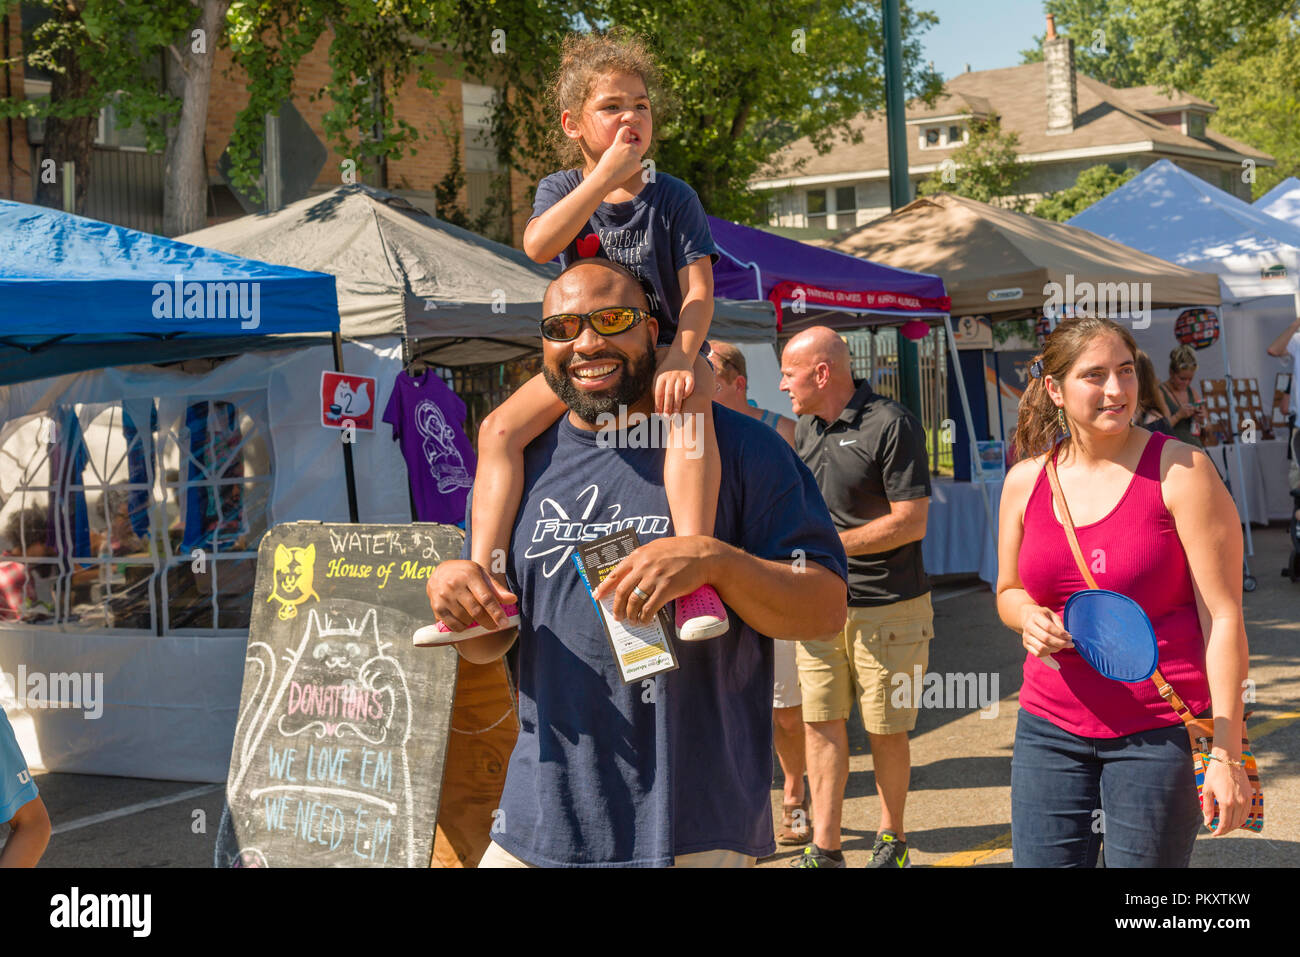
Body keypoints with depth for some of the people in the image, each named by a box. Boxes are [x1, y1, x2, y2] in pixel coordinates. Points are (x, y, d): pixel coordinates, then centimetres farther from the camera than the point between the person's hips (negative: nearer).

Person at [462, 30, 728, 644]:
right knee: (500, 427, -18)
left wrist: (681, 359, -30)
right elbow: (539, 246, -19)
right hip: (584, 356, 3)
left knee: (689, 405, -38)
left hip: (663, 348, -3)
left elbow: (698, 289, -11)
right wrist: (605, 175, -24)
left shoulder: (672, 197, -1)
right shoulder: (562, 190, 4)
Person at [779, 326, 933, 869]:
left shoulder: (891, 426, -12)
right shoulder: (806, 428, 12)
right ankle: (824, 848, 8)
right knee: (821, 722, 3)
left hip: (886, 608, -6)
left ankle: (892, 839, 22)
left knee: (885, 730, 5)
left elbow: (911, 522, -16)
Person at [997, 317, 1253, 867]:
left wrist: (1226, 753, -14)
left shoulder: (1180, 471, -8)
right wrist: (1029, 617, -6)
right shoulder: (1025, 481, 4)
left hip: (1160, 735, -4)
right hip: (1050, 731, 4)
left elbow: (1223, 618, -9)